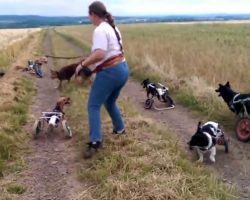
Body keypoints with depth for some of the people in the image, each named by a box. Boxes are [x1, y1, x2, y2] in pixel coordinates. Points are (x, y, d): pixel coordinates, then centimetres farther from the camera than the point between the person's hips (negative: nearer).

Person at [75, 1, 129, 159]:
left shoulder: (100, 30, -16)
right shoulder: (113, 27, 13)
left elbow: (99, 54, -29)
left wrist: (82, 65, -18)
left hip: (110, 72, -9)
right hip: (123, 69, 9)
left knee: (94, 106, -4)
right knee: (110, 102, 27)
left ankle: (95, 142, -12)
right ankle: (120, 128, 38)